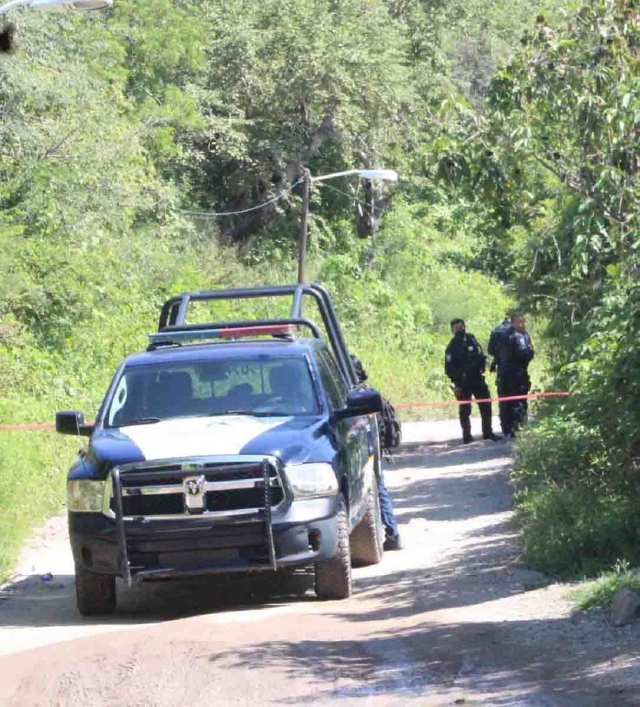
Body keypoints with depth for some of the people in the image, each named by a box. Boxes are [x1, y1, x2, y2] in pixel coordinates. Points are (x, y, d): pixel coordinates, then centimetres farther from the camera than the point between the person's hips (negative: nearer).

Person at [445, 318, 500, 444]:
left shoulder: (471, 340, 7)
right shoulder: (452, 347, -4)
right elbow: (449, 368, -6)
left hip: (477, 379, 4)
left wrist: (481, 368, -4)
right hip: (463, 383, -4)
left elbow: (481, 357, 12)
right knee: (465, 410, 0)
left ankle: (488, 432, 11)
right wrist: (456, 383, -13)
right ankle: (467, 436, 6)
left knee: (486, 406, 3)